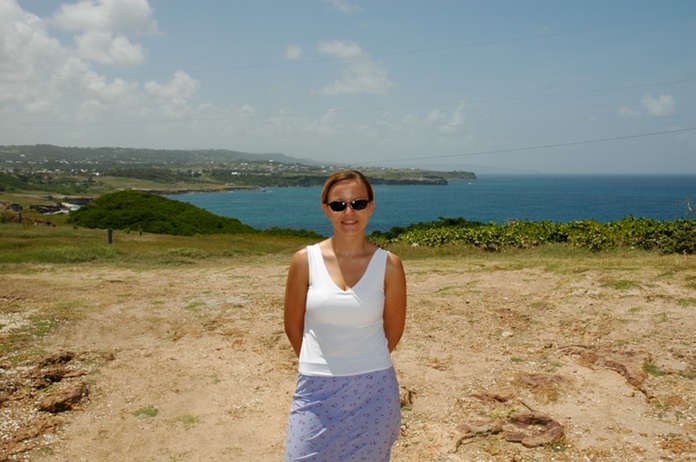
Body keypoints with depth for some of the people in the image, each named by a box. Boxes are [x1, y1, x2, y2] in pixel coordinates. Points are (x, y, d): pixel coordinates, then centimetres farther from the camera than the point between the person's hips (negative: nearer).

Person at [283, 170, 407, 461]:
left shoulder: (388, 264, -5)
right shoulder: (305, 260, -6)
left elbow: (393, 329, 7)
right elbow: (293, 325, 6)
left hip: (373, 390, 0)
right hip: (317, 389, 0)